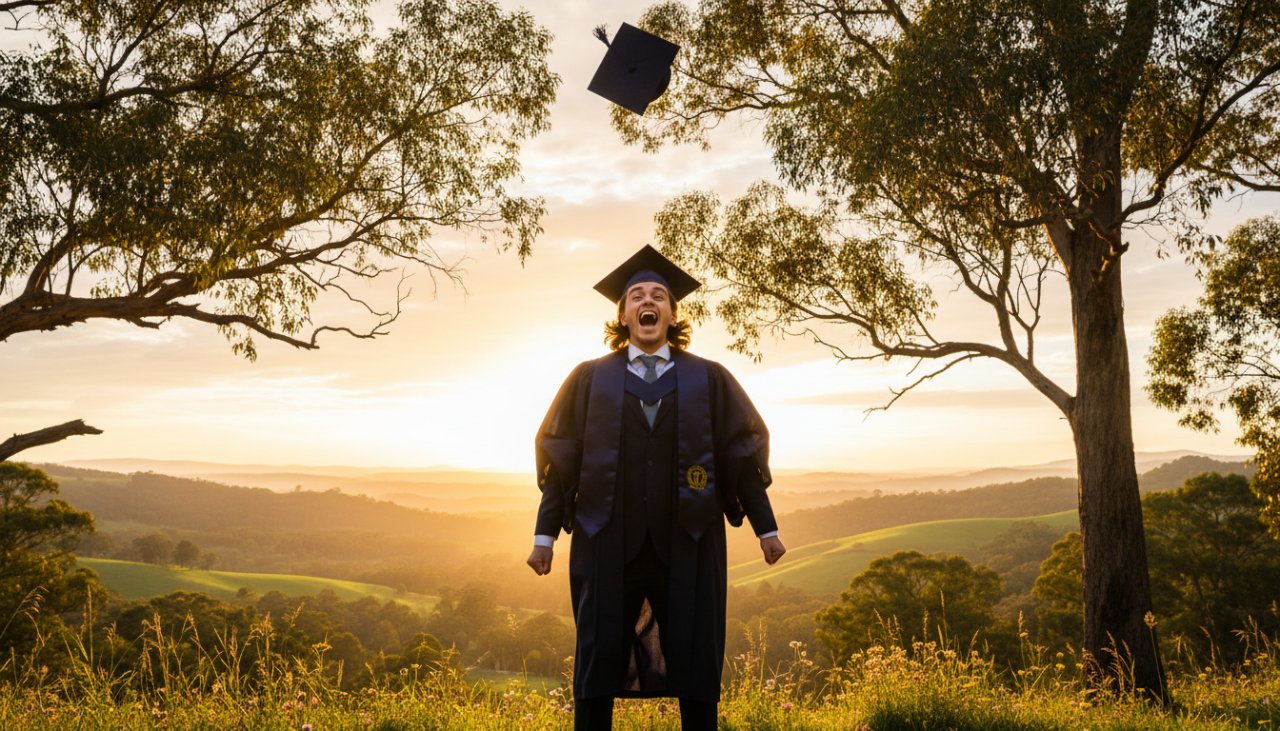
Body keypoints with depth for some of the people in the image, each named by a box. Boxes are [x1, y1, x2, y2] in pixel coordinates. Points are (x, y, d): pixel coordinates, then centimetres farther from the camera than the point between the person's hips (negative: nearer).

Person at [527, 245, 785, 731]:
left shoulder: (710, 379, 8)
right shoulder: (589, 379, 8)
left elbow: (743, 454, 9)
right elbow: (560, 459, 6)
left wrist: (766, 528, 4)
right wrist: (545, 534, 1)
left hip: (688, 543, 0)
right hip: (608, 543, 0)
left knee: (696, 666, 5)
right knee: (598, 663, 3)